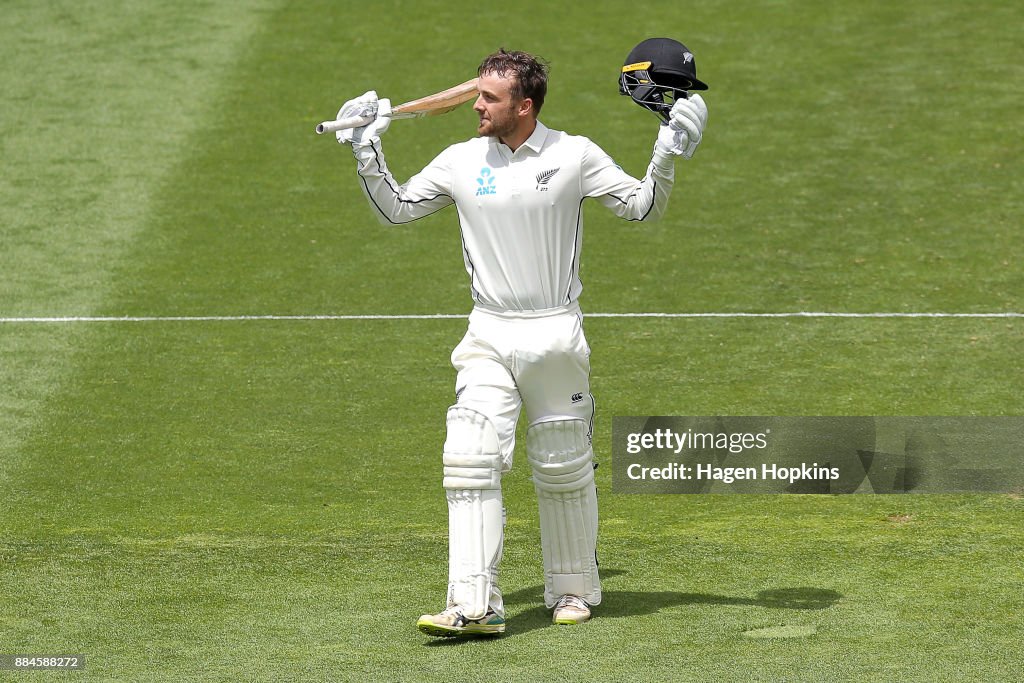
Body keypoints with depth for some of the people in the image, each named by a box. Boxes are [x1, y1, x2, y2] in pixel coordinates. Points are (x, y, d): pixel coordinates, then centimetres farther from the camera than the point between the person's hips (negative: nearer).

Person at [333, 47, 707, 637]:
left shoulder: (575, 156, -3)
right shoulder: (462, 162, 3)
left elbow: (644, 208, 4)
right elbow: (396, 209, 14)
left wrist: (666, 156, -10)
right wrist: (367, 152, 3)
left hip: (556, 334, -2)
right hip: (489, 337, 2)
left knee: (563, 468, 8)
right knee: (469, 461, -14)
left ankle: (574, 589, 27)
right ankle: (476, 606, -17)